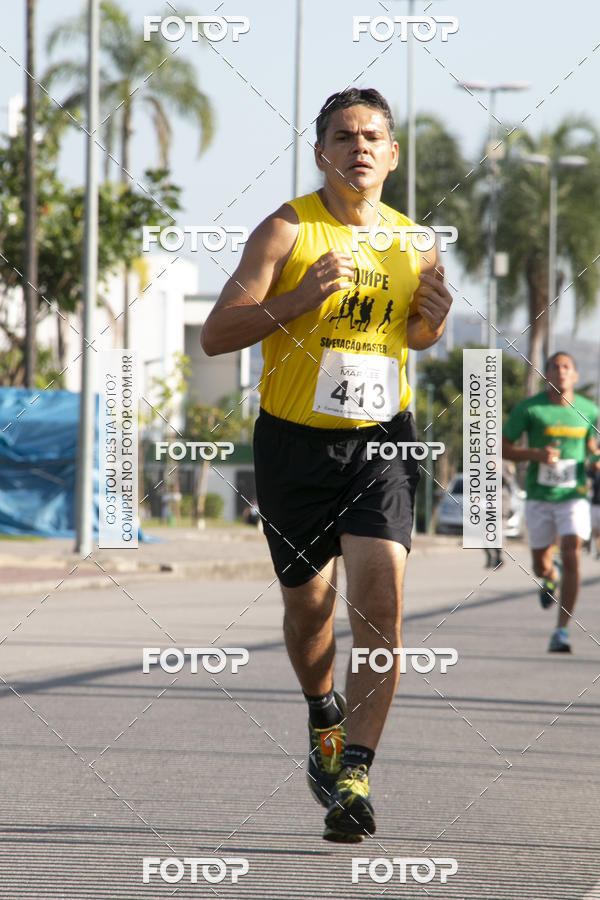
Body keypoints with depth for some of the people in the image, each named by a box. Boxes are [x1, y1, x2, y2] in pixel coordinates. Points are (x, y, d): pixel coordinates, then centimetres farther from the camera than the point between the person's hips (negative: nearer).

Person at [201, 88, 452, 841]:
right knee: (307, 602, 11)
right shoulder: (287, 231, -7)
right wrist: (298, 298, -24)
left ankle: (355, 774, -18)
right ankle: (324, 716, 43)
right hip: (296, 440, -1)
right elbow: (215, 335, -10)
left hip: (382, 440, 1)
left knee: (380, 588, -17)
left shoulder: (413, 243, 6)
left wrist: (433, 322, 0)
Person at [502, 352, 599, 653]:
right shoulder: (528, 408, -5)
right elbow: (501, 447, -2)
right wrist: (535, 454, -18)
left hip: (574, 496, 0)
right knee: (541, 566, 9)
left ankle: (561, 630, -16)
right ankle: (550, 578, 50)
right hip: (539, 498, 0)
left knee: (571, 558, -18)